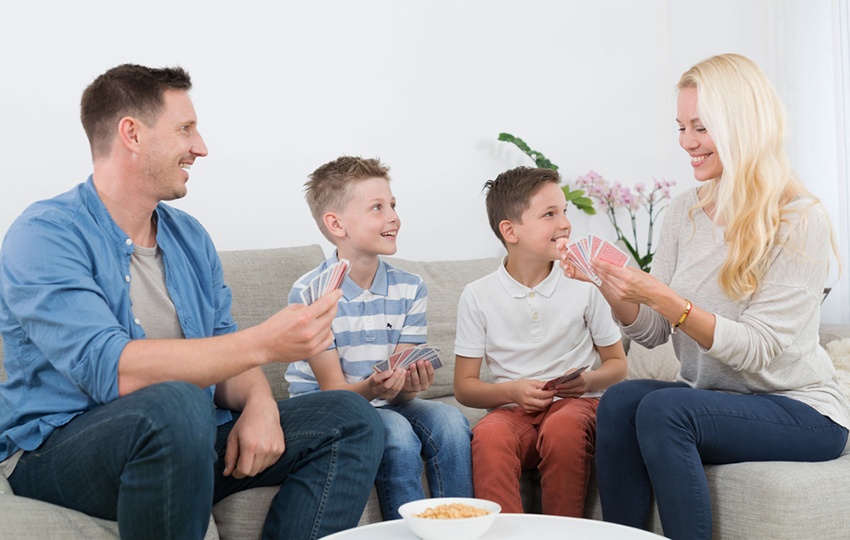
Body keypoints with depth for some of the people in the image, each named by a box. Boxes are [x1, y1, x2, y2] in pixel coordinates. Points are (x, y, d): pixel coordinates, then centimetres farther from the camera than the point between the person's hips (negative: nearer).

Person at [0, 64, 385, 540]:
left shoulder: (190, 237, 12)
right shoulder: (45, 234, -13)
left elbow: (224, 357, 11)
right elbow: (110, 370, -27)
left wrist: (259, 404, -13)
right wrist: (263, 343, -28)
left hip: (186, 443, 7)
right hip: (60, 446, -7)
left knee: (351, 420, -4)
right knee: (176, 404, -39)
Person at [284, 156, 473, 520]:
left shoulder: (410, 289, 1)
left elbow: (400, 388, -3)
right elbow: (334, 388, -14)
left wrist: (411, 383, -28)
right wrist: (371, 388, -36)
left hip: (385, 404, 5)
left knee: (449, 421, -22)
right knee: (397, 434, -31)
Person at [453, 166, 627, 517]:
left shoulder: (582, 286, 4)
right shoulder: (478, 296, 2)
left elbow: (617, 363, 12)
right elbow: (464, 387, 5)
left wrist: (588, 381, -11)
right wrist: (512, 391, -14)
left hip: (575, 403, 0)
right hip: (513, 409, 0)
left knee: (562, 427, -35)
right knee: (489, 435, -35)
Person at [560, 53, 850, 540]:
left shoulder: (799, 220, -13)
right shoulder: (685, 212, 5)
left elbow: (758, 349, -19)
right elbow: (653, 333, 5)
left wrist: (664, 298, -29)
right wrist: (612, 287, -14)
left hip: (799, 409, -5)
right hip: (709, 397, 5)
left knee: (663, 408, -30)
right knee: (620, 400, -24)